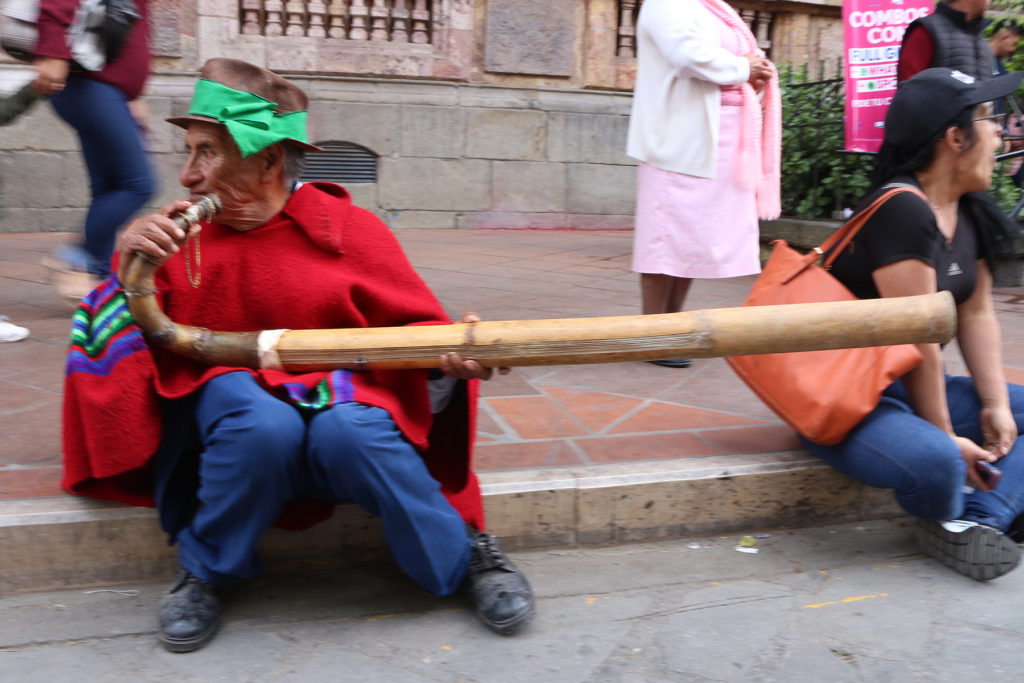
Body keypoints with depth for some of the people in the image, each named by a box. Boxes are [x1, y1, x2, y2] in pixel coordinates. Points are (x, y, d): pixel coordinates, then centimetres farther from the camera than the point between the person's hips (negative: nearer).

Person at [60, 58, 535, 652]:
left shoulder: (349, 230, -2)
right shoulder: (177, 238, 3)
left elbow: (418, 330, -2)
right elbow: (113, 354, 4)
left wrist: (450, 358, -24)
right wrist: (127, 274, -14)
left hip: (336, 396, 0)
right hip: (228, 398, 1)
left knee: (352, 431, -35)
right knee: (263, 426, -35)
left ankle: (467, 556, -11)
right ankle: (206, 571, -8)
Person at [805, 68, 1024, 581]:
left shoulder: (970, 213, 7)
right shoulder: (902, 212, -23)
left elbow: (976, 314, 8)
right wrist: (946, 437, -16)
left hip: (906, 386, 10)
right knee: (936, 462, -36)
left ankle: (980, 519, -6)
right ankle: (949, 518, -1)